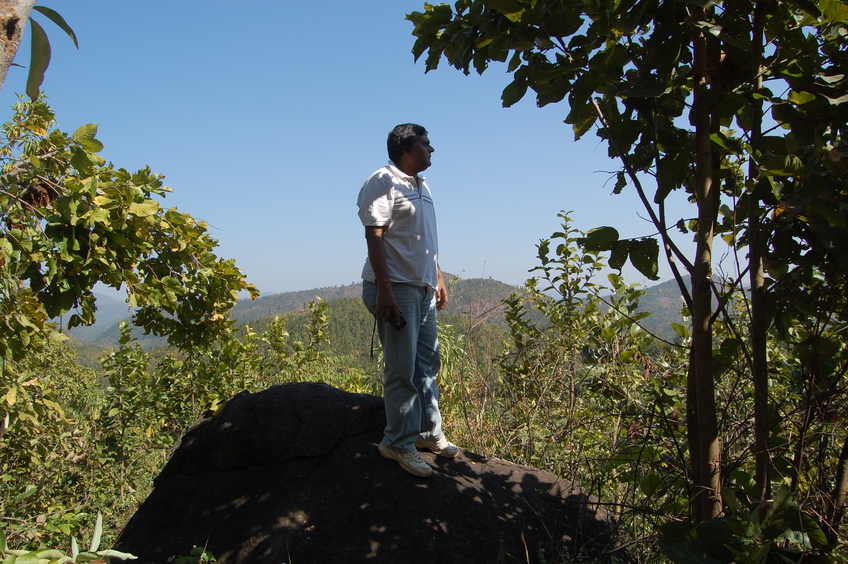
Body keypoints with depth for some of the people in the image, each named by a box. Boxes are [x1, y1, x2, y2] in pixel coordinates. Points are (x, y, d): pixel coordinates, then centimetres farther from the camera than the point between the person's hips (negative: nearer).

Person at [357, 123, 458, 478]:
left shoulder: (422, 187, 19)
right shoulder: (383, 182, -8)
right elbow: (374, 236, -16)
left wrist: (438, 278, 22)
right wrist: (383, 288, -23)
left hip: (424, 289, 9)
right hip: (396, 289, -9)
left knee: (427, 364, 13)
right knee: (402, 370, -5)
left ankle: (429, 432, 25)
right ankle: (399, 443, 6)